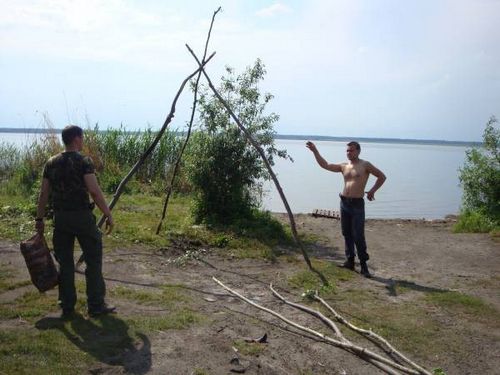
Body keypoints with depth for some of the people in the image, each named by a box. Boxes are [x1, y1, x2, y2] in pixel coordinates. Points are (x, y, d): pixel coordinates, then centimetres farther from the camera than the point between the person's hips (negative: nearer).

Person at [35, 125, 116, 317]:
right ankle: (96, 305, 10)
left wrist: (39, 219, 16)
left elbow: (43, 194, 8)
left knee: (64, 262, 12)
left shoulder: (51, 163, 7)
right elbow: (95, 191, -18)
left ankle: (67, 307, 19)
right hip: (82, 216, -5)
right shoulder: (84, 162, -10)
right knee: (93, 260, 6)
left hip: (60, 217, 5)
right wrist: (108, 215, -12)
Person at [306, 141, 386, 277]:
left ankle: (363, 265, 1)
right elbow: (325, 165, 9)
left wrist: (372, 190, -4)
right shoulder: (343, 166, 11)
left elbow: (382, 176, 4)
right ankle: (350, 261, 20)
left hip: (357, 204, -5)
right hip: (344, 203, 5)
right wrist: (315, 151, 2)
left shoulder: (365, 165, -2)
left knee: (358, 236, -7)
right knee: (347, 234, 10)